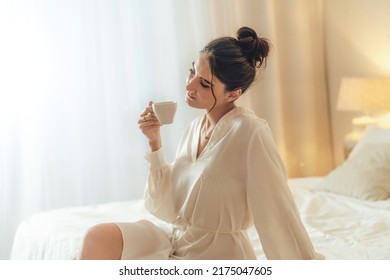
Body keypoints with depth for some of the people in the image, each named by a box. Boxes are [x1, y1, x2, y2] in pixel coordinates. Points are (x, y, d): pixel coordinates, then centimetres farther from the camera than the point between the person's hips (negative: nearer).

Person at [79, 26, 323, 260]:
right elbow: (169, 210, 5)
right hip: (177, 240, 7)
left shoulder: (250, 131, -19)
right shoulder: (195, 128, 4)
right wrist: (155, 142, -4)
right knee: (99, 237, -15)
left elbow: (280, 211, -18)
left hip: (218, 254, -7)